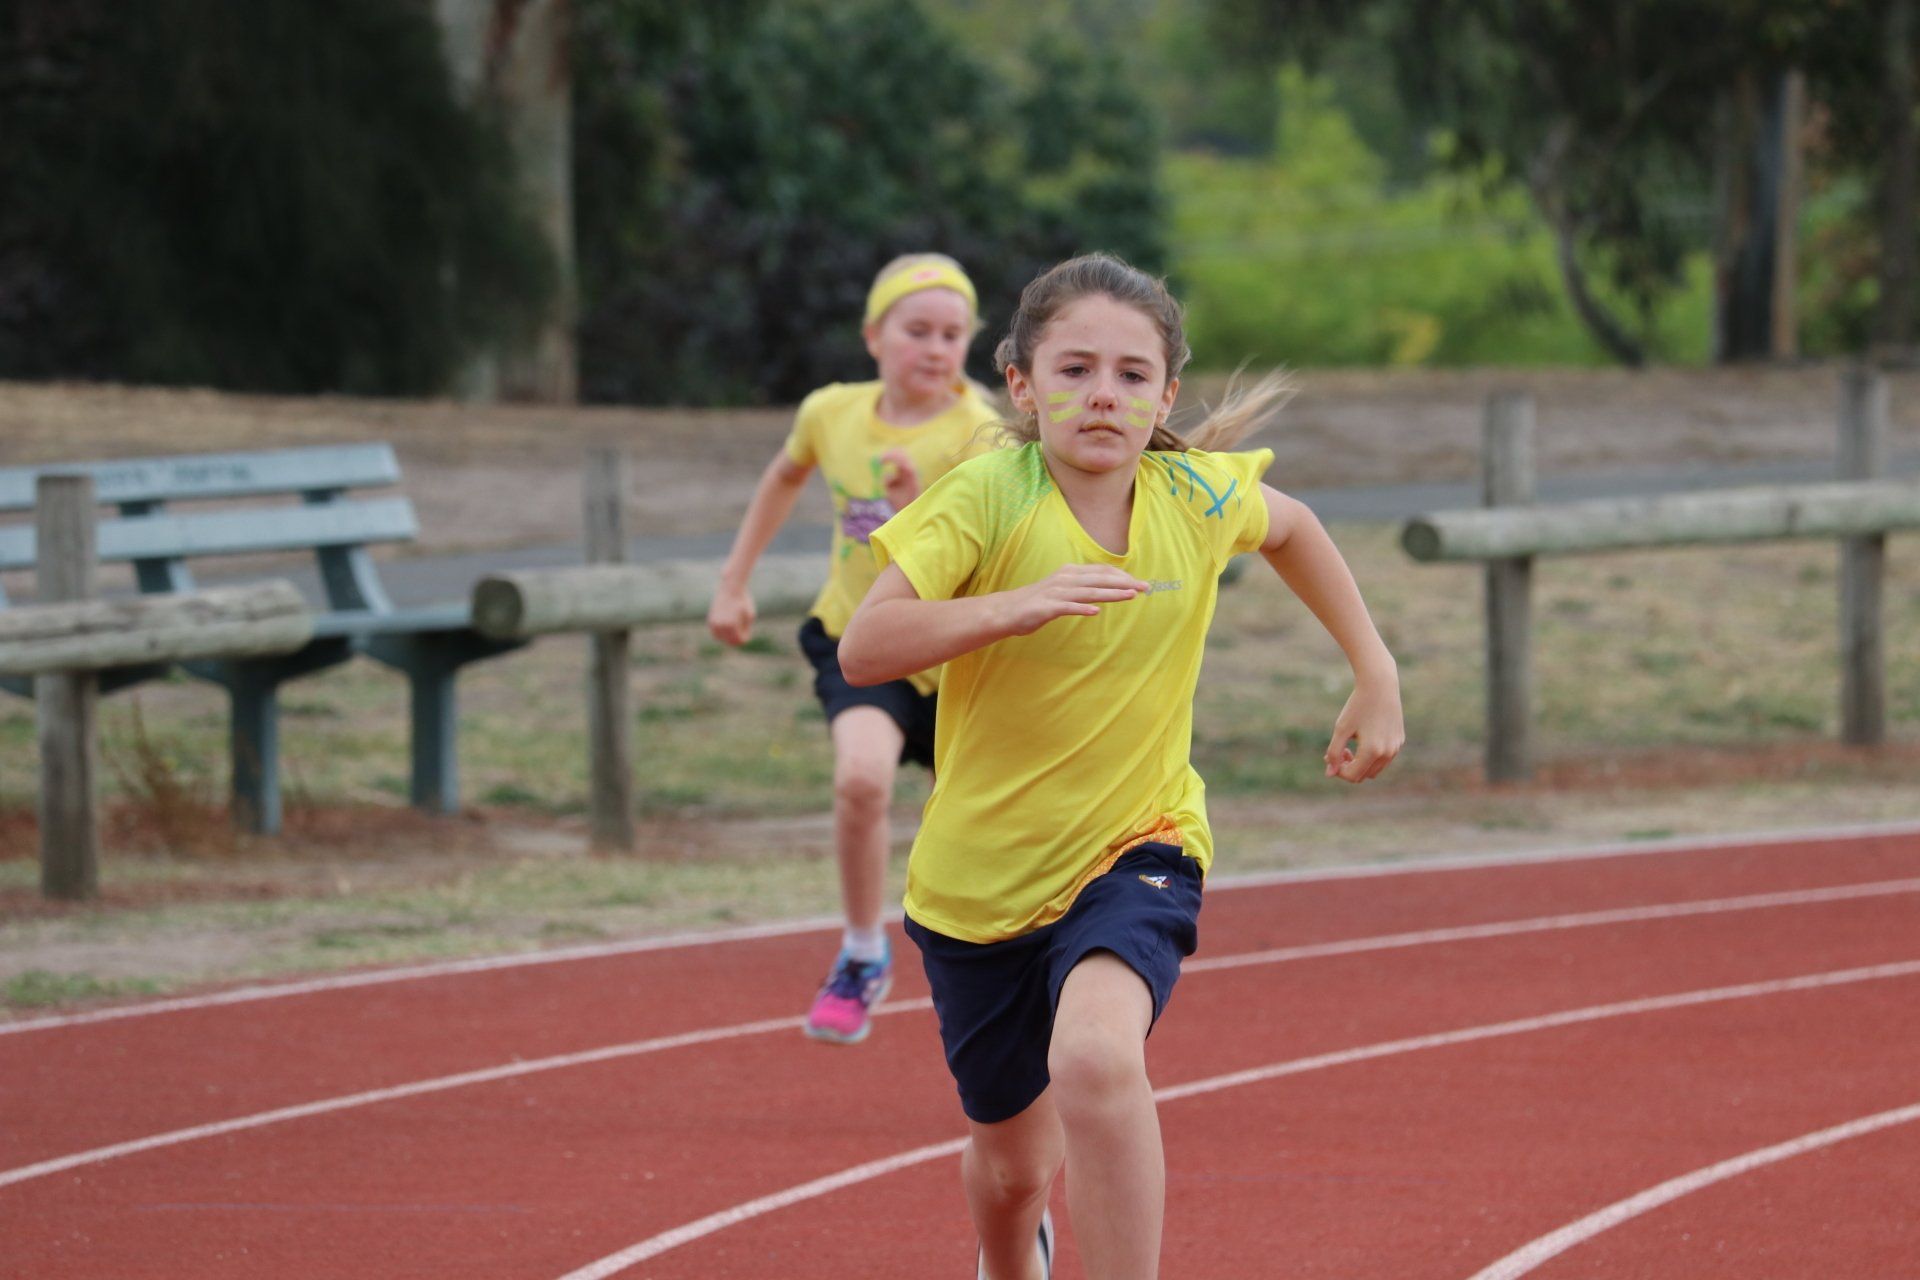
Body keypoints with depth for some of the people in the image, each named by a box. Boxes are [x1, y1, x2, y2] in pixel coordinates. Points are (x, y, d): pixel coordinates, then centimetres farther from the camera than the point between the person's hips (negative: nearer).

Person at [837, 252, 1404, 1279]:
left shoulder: (1198, 498, -9)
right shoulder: (988, 498, -19)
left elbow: (1288, 527, 17)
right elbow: (864, 650, -30)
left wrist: (1375, 674, 13)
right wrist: (1015, 605, -42)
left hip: (1134, 849, 0)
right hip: (980, 876, 0)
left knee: (1095, 1058, -34)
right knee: (1014, 1162, 18)